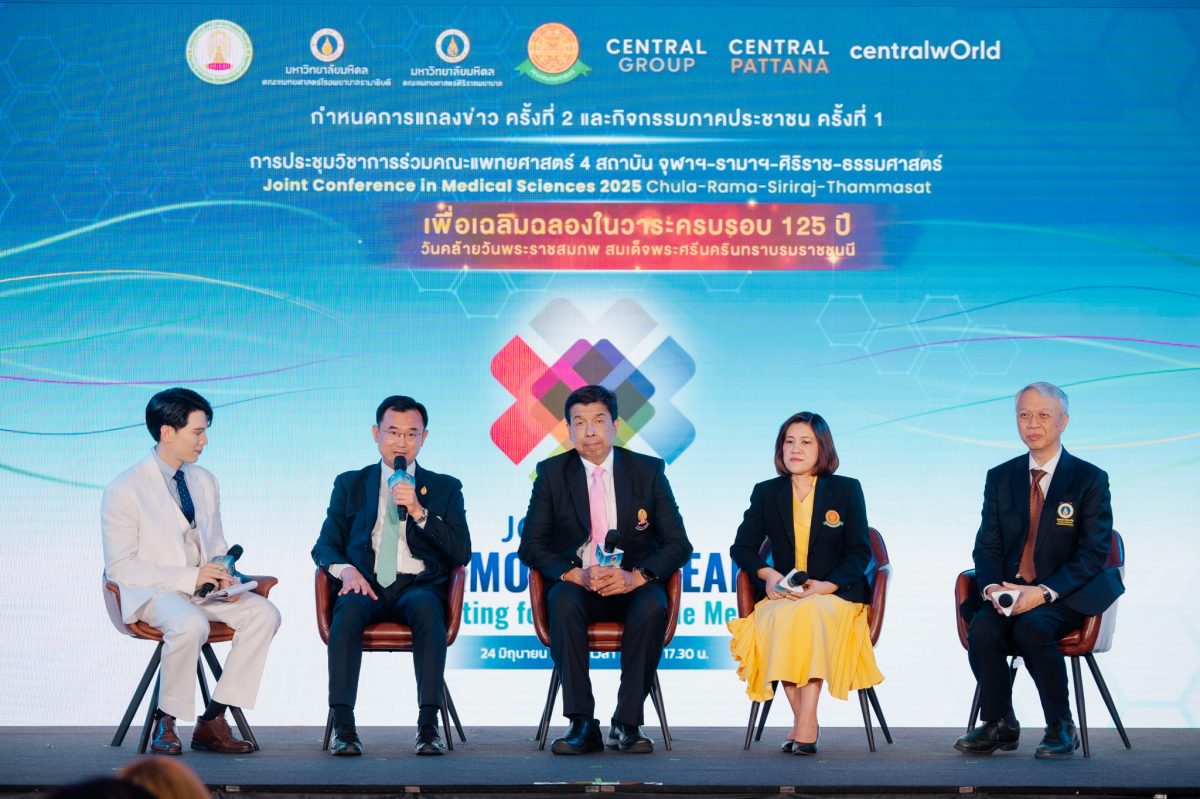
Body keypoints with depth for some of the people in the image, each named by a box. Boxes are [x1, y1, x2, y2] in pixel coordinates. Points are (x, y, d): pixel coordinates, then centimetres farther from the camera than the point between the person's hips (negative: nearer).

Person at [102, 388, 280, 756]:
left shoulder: (205, 482, 12)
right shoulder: (124, 490, -8)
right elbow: (119, 567, -12)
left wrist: (224, 575, -5)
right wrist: (188, 577, -22)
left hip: (202, 587, 6)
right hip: (152, 592, -6)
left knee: (264, 613, -20)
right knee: (191, 625, -38)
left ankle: (211, 721, -15)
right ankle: (165, 722, -16)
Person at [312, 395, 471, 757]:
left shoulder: (445, 488, 17)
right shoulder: (350, 485, 20)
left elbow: (462, 553, 5)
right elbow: (325, 544, 13)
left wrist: (418, 512, -8)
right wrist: (344, 569, -11)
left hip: (419, 586, 0)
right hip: (366, 585, 1)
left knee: (426, 608, -37)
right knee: (349, 609, -35)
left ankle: (428, 725, -39)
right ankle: (342, 724, -38)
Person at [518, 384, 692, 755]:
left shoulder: (648, 470, 5)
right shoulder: (551, 473, 5)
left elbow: (679, 544, 1)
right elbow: (530, 545, 1)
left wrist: (637, 576, -18)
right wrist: (574, 574, -18)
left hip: (632, 585, 0)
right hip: (577, 583, 0)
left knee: (653, 606, -34)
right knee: (563, 601, -35)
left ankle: (626, 724, -28)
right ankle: (582, 725, -34)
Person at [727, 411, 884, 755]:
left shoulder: (847, 489, 7)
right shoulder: (766, 493, 13)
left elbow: (859, 554, 3)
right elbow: (741, 547, 13)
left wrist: (826, 586, -14)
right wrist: (768, 574, -8)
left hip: (835, 596, -2)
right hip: (782, 596, 2)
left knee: (808, 614, -37)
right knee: (777, 619, -35)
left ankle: (805, 723, -40)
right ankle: (805, 722, -29)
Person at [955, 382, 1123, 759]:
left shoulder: (1090, 479, 0)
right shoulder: (1000, 478, 13)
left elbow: (1092, 554, -7)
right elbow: (987, 546, 10)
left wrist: (1044, 592, -20)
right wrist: (992, 586, -13)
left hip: (1064, 596, -3)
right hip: (1008, 592, 4)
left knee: (1031, 627, -35)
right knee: (982, 628, -29)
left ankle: (1061, 728, -18)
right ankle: (999, 725, -12)